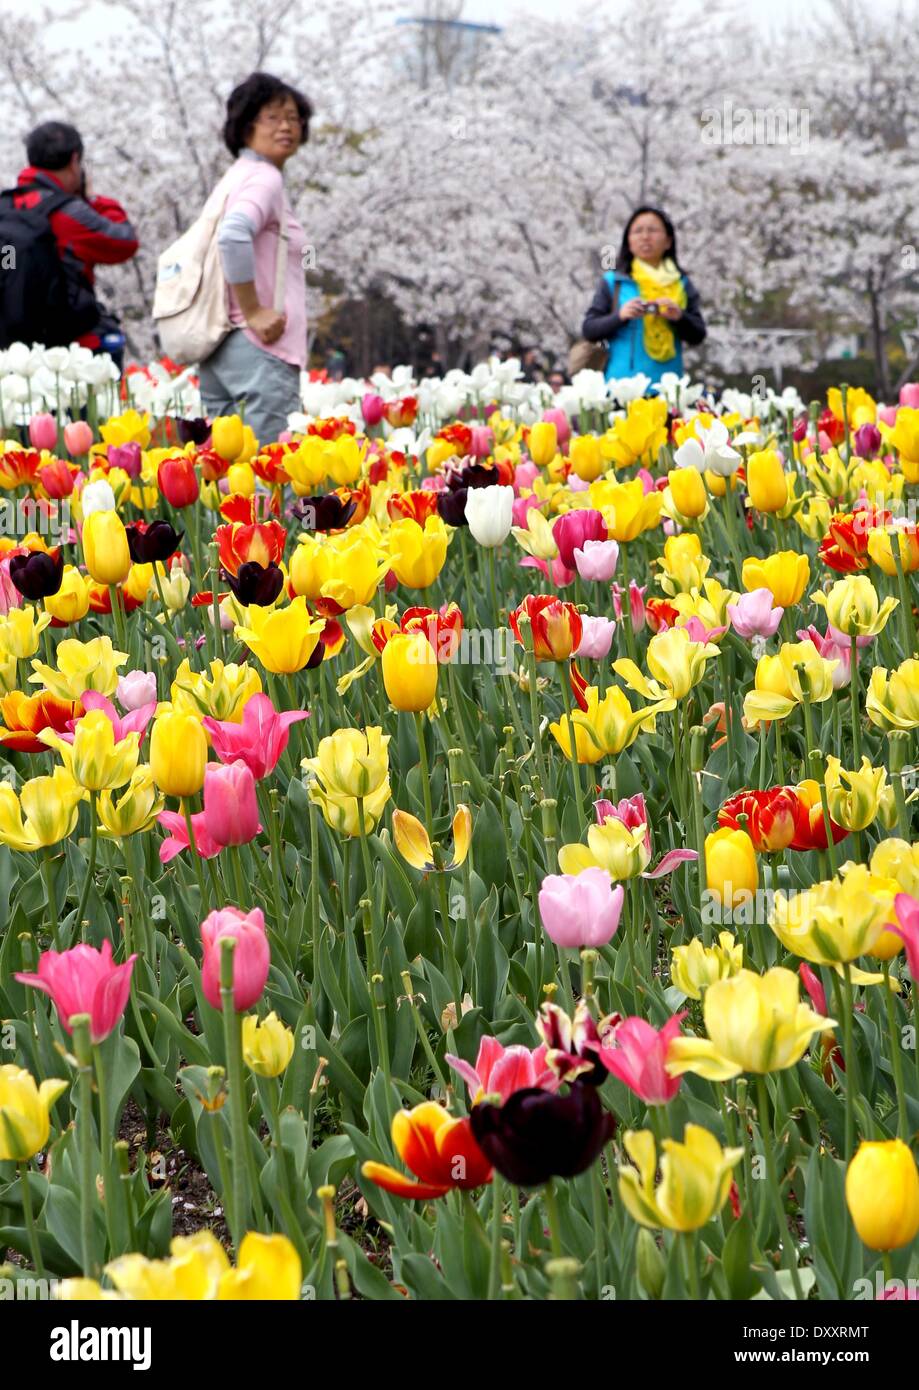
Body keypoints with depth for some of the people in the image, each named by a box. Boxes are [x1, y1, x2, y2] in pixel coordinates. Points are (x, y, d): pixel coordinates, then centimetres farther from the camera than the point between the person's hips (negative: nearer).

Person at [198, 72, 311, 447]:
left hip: (218, 345, 10)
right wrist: (254, 312, -20)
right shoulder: (263, 178, -10)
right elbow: (233, 237, -27)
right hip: (259, 347, -10)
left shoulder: (236, 177, 20)